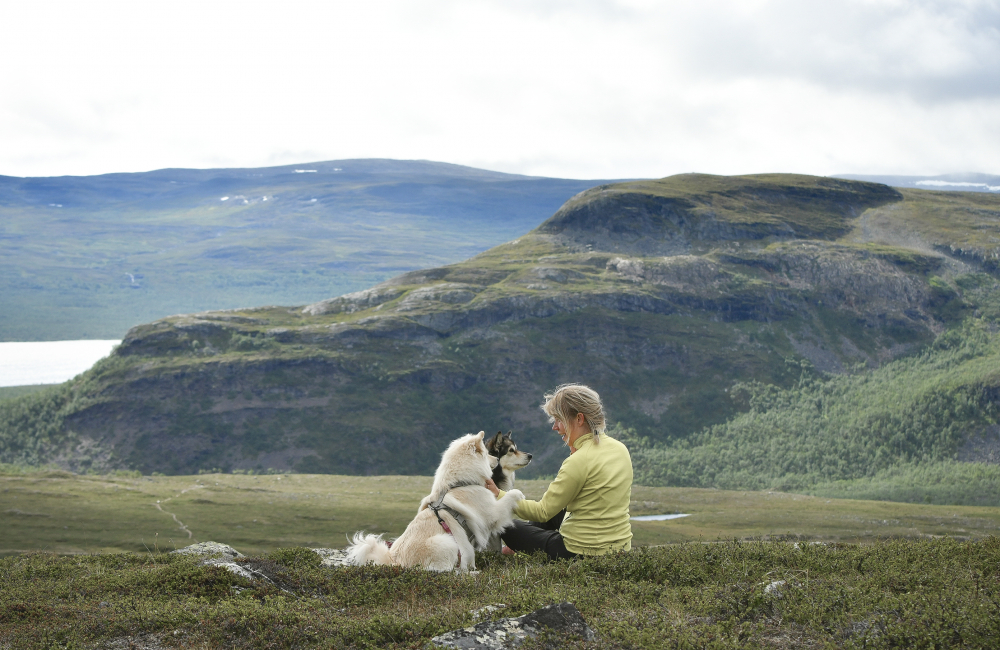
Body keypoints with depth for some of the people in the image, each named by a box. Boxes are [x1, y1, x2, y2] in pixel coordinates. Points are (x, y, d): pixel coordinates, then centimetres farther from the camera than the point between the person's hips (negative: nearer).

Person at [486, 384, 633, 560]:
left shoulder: (580, 461, -21)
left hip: (584, 551, -8)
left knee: (509, 525, 10)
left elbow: (543, 511, -15)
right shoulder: (620, 449, 2)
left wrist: (498, 495, -7)